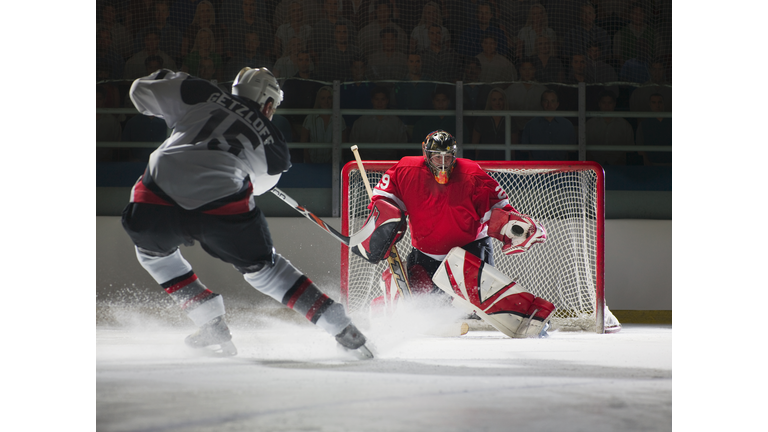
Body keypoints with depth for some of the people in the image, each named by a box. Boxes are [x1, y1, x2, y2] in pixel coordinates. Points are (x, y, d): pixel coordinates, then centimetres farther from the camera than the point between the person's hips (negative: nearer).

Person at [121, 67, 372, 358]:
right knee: (262, 267, 24)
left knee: (152, 250, 33)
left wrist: (168, 79, 42)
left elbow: (142, 92, 21)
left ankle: (212, 326, 26)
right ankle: (341, 327, 22)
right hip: (221, 206, 0)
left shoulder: (203, 97, 19)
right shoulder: (272, 142, 22)